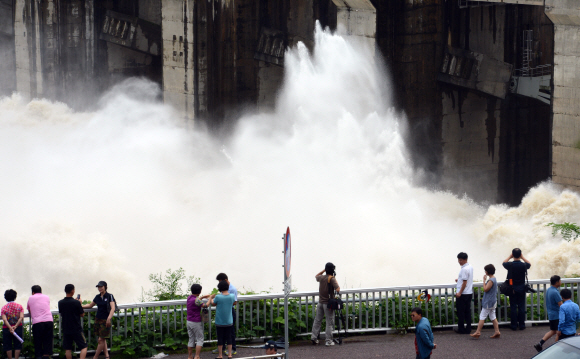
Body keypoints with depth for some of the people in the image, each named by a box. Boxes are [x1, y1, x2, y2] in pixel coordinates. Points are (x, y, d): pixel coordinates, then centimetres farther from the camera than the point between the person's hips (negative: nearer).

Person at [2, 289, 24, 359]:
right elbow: (21, 317, -13)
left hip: (6, 329, -1)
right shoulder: (19, 306, 1)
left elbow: (4, 319, -15)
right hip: (18, 328, 1)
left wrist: (10, 328, -22)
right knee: (17, 345, 7)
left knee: (8, 346, 5)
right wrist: (15, 326, -19)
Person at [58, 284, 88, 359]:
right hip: (76, 329, -4)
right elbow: (82, 314, -4)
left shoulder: (60, 303, -2)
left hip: (66, 329, 4)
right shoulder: (76, 302, -14)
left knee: (68, 348, 9)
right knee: (84, 347, 5)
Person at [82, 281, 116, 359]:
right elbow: (90, 305, 23)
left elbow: (113, 308, -17)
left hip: (105, 320, -6)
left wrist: (109, 318, -29)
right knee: (103, 340, 8)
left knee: (101, 340, -4)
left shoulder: (109, 296, -8)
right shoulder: (97, 297, 9)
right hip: (98, 319, 6)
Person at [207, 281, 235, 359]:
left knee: (220, 339, 7)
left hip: (220, 322, -3)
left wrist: (211, 298, 22)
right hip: (229, 322, 3)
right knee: (229, 338, 12)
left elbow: (213, 303, 0)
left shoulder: (218, 297, -18)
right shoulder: (232, 296, -7)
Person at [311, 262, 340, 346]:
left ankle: (314, 338, 13)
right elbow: (337, 289, -21)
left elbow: (316, 276, 26)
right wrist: (335, 280, -8)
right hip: (328, 303, -5)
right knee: (329, 322, 0)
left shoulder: (321, 277, 1)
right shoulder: (332, 279, -15)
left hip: (320, 302, 5)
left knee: (317, 320, 13)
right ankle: (329, 341, 0)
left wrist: (323, 270, 17)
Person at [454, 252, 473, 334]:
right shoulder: (470, 267, 9)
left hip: (463, 294, -9)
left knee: (461, 313, 1)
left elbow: (465, 282, -21)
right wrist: (459, 279, 16)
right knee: (467, 312, 11)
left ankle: (461, 329, 6)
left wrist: (460, 293, -18)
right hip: (469, 293, 9)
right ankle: (468, 329, 13)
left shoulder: (464, 269, -20)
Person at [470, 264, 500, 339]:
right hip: (492, 301, 10)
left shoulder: (491, 280, -19)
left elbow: (485, 289, -22)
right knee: (493, 317, 10)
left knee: (482, 317, -5)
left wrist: (484, 280, -15)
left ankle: (478, 332, -3)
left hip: (488, 302, -10)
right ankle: (497, 332, 8)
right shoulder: (493, 278, 12)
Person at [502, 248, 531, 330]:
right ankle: (521, 325, 9)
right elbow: (529, 264, 14)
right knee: (521, 307, 6)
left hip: (512, 289, -1)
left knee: (513, 307, 4)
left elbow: (504, 263, 11)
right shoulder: (523, 265, -11)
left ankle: (514, 325, 6)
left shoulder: (510, 265, -13)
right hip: (521, 288, 1)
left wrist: (510, 256, 10)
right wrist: (522, 257, 9)